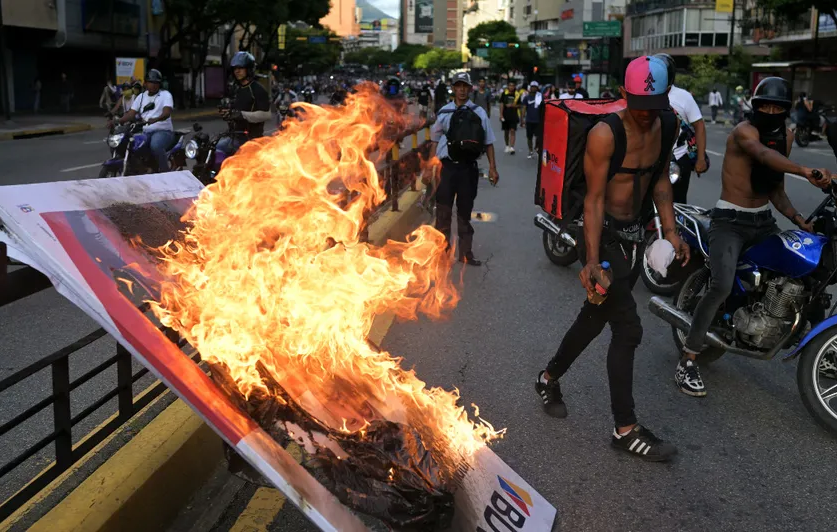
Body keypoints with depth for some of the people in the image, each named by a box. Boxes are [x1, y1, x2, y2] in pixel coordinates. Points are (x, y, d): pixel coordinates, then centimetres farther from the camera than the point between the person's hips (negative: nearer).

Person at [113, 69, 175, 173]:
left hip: (163, 131, -5)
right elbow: (131, 113, 9)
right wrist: (117, 121, -9)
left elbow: (167, 112, -17)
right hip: (145, 132, 6)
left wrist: (155, 119, -39)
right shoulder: (141, 97, 17)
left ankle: (165, 171, -25)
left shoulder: (166, 95, 1)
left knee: (155, 145, -38)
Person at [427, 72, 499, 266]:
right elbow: (435, 140, 10)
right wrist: (431, 165, 5)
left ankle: (466, 253, 20)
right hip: (446, 166, 0)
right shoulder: (444, 112, 3)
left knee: (465, 212, 11)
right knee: (443, 212, 2)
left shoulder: (478, 113, 1)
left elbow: (488, 141, 5)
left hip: (468, 167, 0)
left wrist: (492, 167, 1)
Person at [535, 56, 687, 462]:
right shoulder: (605, 135, -19)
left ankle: (549, 379, 40)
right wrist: (592, 260, -25)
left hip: (634, 234, 8)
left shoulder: (664, 126, 3)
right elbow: (594, 199, -20)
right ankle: (625, 430, 0)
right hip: (604, 234, -8)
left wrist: (670, 230, 4)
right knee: (628, 329, -10)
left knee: (597, 315, 18)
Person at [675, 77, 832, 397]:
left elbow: (776, 188, 15)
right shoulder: (744, 131, -14)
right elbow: (764, 156, -38)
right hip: (730, 221, -8)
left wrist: (798, 219, 0)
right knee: (722, 287, -25)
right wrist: (806, 172, -54)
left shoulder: (785, 136, 10)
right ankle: (687, 362, -20)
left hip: (764, 221, 8)